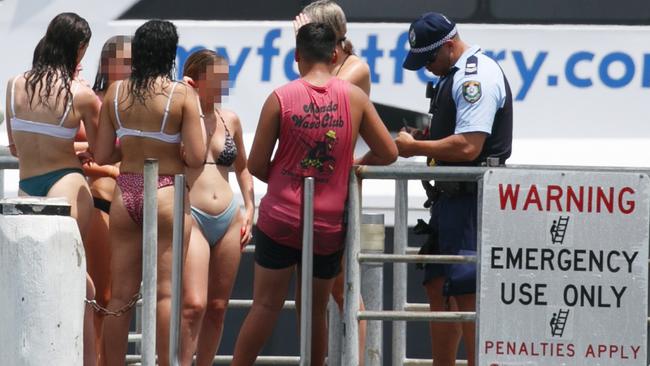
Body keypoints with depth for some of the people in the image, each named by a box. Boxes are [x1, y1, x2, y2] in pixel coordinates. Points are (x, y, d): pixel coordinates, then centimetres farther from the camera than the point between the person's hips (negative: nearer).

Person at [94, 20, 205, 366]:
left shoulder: (116, 92, 1)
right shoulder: (182, 94, -9)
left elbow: (102, 156, 3)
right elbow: (196, 158, -12)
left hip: (125, 194, 3)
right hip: (167, 194, -3)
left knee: (121, 295, 8)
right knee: (166, 292, 0)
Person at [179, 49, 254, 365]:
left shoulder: (229, 119, 12)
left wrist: (250, 209, 16)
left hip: (229, 220, 6)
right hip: (191, 217, -6)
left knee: (218, 307, 8)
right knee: (194, 304, -18)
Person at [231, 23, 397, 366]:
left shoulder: (280, 98, -7)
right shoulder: (355, 97, -2)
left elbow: (256, 165, -4)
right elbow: (388, 153, 4)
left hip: (280, 220, -1)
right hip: (329, 224, 1)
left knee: (265, 306, 4)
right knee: (316, 311, 12)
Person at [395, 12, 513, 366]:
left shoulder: (477, 76, -15)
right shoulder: (454, 75, 17)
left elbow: (468, 147, -23)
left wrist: (415, 147, -12)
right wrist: (428, 136, 12)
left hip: (470, 200, -11)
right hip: (453, 197, 11)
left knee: (466, 293, -12)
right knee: (438, 286, 14)